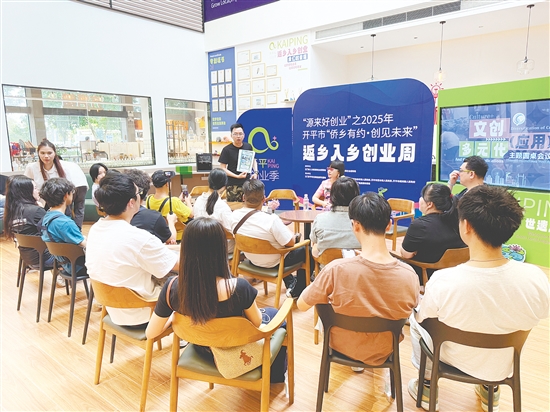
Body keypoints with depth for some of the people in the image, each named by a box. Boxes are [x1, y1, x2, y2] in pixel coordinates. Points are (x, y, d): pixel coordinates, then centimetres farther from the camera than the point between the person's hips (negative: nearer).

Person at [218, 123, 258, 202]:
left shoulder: (248, 146, 5)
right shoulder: (227, 150, -7)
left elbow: (253, 160, 20)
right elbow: (222, 168, -7)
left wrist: (255, 172, 2)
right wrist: (237, 176, -16)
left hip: (247, 183, 4)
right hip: (233, 185, -4)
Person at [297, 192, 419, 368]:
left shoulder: (336, 269, -33)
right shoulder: (409, 275, -26)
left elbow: (302, 305, -17)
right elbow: (408, 309, -4)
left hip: (343, 346, -2)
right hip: (384, 350, 2)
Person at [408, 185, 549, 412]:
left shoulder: (443, 281, -34)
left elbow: (423, 318, -15)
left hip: (455, 361, -2)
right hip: (503, 366, 3)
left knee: (415, 317, 25)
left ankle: (427, 386, 37)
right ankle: (490, 390, 46)